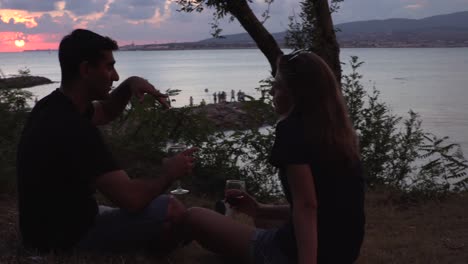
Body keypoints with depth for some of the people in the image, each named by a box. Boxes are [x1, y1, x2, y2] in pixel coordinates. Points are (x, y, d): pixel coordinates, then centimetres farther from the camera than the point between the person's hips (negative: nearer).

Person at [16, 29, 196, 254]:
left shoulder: (53, 107, 1)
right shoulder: (73, 129, -29)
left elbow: (104, 112, 21)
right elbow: (131, 199, -30)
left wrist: (130, 84, 0)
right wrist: (168, 175, -10)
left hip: (52, 228, 10)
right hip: (67, 238, -10)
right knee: (171, 210, -15)